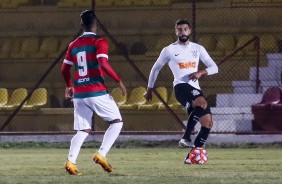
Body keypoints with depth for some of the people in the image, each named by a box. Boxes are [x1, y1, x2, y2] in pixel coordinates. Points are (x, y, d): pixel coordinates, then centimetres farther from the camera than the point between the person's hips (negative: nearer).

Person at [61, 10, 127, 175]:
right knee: (117, 122, 8)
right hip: (97, 91, -5)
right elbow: (103, 64, -20)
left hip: (79, 93, 5)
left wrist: (69, 86, 36)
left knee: (83, 130, 11)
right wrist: (119, 81, -10)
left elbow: (65, 69, 18)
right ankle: (101, 154, -8)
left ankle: (71, 161, -8)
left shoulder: (74, 45, 12)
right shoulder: (99, 42, -6)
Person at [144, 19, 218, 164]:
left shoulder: (198, 48, 14)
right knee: (202, 103, -36)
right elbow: (156, 68, 17)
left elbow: (214, 68, 12)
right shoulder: (169, 50, 6)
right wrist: (149, 89, 20)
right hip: (181, 86, -6)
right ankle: (186, 138, -32)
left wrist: (201, 72, -8)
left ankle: (192, 156, 3)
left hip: (195, 88, 6)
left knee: (207, 123, -5)